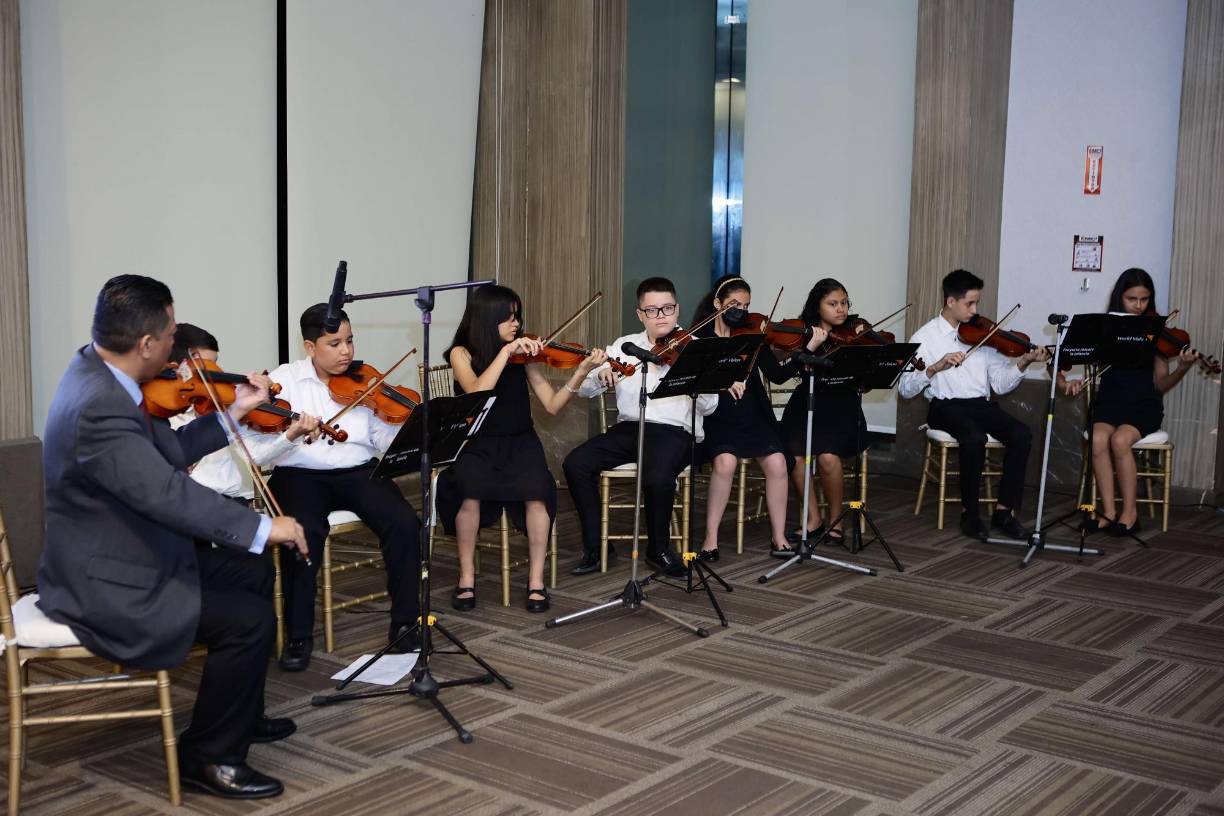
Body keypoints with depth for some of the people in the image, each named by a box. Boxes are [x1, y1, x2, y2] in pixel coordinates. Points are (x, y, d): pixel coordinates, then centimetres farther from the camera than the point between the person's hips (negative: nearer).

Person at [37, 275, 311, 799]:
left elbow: (170, 453, 12)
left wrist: (234, 413, 6)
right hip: (102, 588, -11)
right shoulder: (98, 408, -30)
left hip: (116, 558, 11)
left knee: (250, 574, 18)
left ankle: (241, 714, 32)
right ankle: (208, 756, 2)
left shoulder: (97, 368, 3)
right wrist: (262, 527, -33)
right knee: (252, 618, -15)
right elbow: (168, 492, -37)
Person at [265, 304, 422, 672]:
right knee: (305, 532, -33)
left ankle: (404, 623, -8)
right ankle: (298, 635, -15)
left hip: (358, 470, 2)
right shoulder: (284, 379, 4)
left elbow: (387, 439, 1)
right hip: (300, 474, -2)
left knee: (404, 523, -24)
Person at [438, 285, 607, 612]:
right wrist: (506, 351, -25)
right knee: (470, 490, -33)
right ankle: (466, 577, -14)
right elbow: (477, 393, -22)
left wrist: (582, 371, -15)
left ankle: (536, 580, -16)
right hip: (476, 445, -1)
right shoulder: (462, 353, -2)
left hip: (520, 443, 1)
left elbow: (552, 404, -2)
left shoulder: (524, 353, 4)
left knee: (536, 490, -30)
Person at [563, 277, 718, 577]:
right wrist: (600, 376, -16)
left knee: (658, 477, -35)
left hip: (674, 431, -3)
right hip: (628, 428, 3)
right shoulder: (624, 346, 12)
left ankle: (659, 549, -6)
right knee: (575, 464, -20)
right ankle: (595, 546, -3)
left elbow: (708, 408, -5)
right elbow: (584, 389, 7)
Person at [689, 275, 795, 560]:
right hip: (716, 419, -3)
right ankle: (710, 539, -16)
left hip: (754, 417, 3)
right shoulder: (699, 337, 1)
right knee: (725, 461, -30)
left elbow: (777, 375, 1)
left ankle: (779, 536, -4)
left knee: (776, 462, -21)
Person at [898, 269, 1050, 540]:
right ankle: (970, 513, -15)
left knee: (1022, 434, -23)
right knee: (974, 437, -35)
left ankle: (1004, 510, -13)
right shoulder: (925, 337, 2)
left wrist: (1023, 363, -10)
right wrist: (935, 368, -22)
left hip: (981, 405, 4)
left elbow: (1000, 384, 6)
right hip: (946, 406, -4)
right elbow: (906, 390, -8)